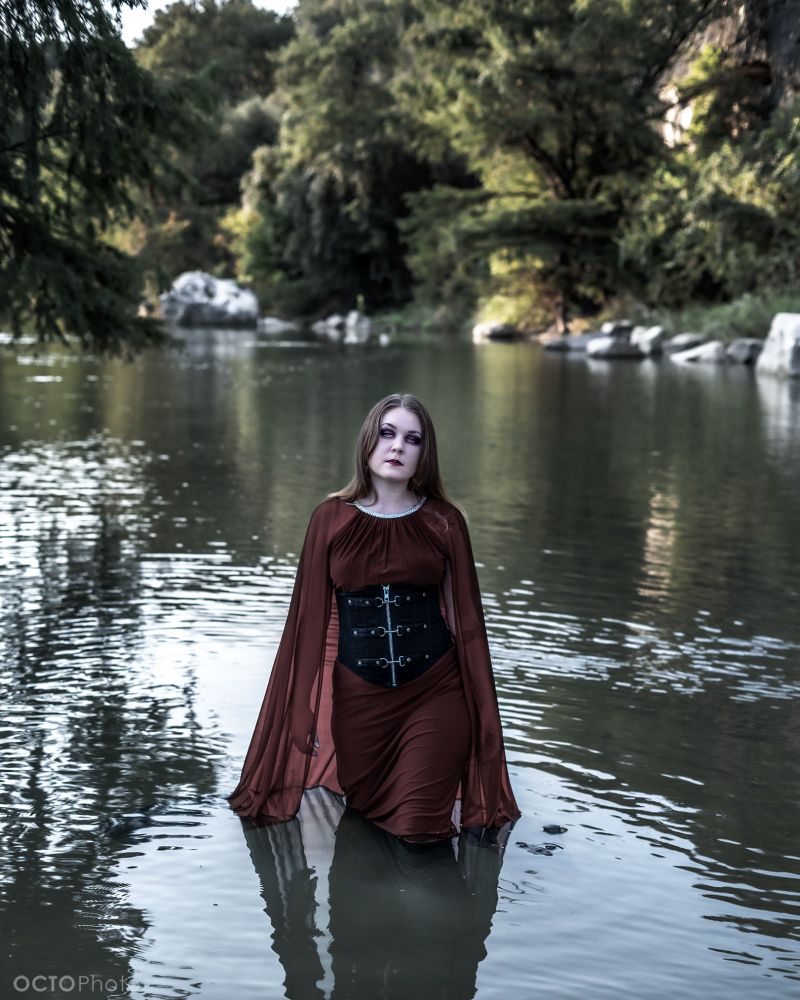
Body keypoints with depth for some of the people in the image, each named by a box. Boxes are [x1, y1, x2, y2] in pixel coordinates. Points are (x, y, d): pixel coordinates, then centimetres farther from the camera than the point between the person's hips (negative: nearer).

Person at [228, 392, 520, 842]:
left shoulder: (445, 522, -3)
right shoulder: (331, 519, -2)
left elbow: (464, 618, 1)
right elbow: (311, 618, 1)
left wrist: (480, 716, 0)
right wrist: (303, 711, 1)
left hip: (434, 690, -1)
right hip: (358, 695, 1)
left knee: (419, 827, -4)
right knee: (366, 804, 15)